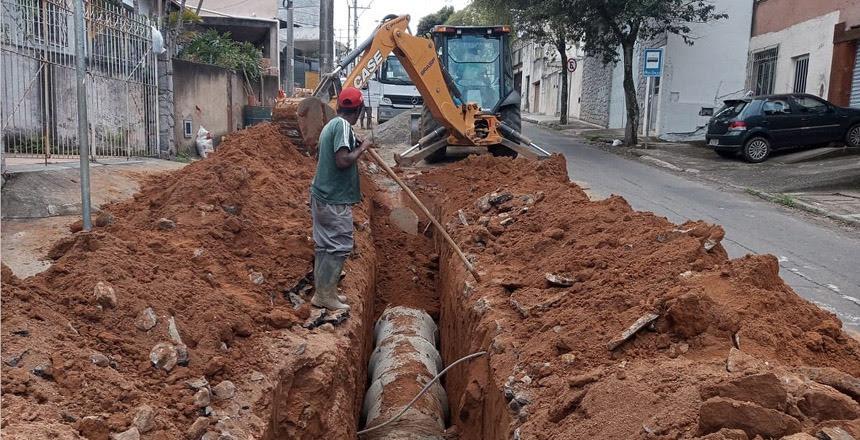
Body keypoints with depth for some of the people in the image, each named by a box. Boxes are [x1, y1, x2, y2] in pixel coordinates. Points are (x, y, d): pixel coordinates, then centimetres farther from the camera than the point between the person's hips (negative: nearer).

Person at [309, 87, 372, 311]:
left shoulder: (330, 125, 15)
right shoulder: (343, 125, -15)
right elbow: (343, 160, -25)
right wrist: (362, 148, -9)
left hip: (321, 196, 10)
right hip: (335, 200, -10)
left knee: (324, 245, 14)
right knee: (339, 246, -4)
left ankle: (322, 291, 21)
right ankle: (325, 295, 1)